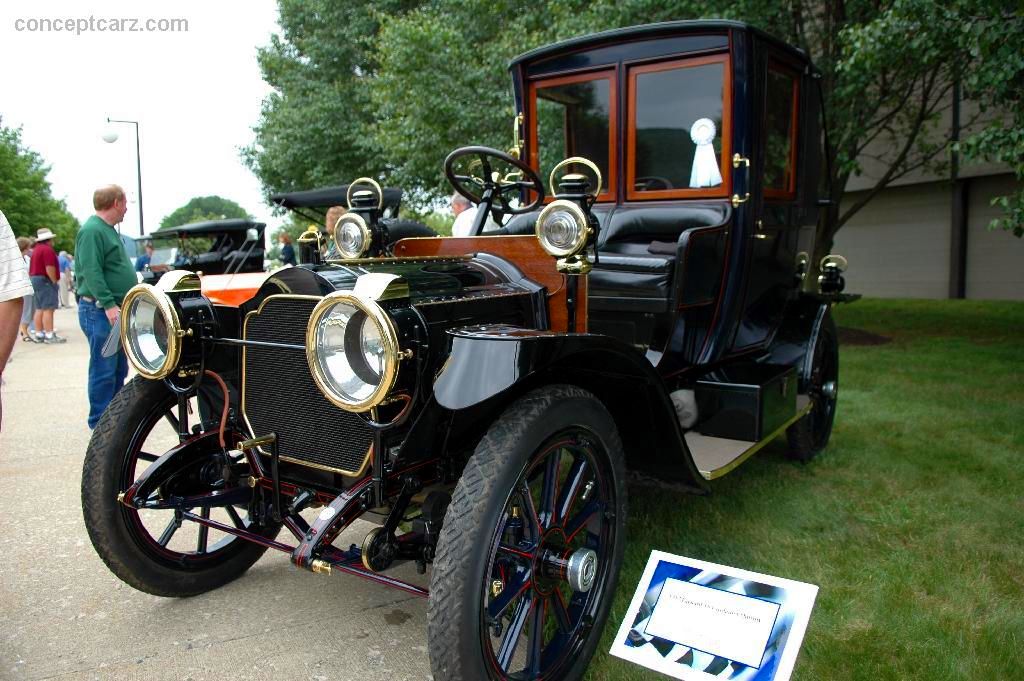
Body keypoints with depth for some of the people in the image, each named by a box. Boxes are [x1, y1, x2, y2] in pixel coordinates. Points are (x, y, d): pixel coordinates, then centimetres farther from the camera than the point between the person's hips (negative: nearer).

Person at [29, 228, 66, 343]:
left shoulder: (37, 249, 19)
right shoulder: (47, 249, -13)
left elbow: (37, 266, 20)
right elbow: (49, 268, -21)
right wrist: (54, 281, -13)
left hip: (35, 279, 10)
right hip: (45, 280, -10)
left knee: (39, 309, 10)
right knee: (48, 309, -12)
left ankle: (39, 334, 11)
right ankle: (49, 335, -15)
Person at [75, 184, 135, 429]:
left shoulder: (108, 230, 18)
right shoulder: (92, 230, -13)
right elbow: (91, 271, -22)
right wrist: (108, 304, -27)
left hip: (116, 310, 10)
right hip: (100, 311, -10)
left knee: (119, 369, 15)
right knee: (104, 370, -5)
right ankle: (100, 423, 3)